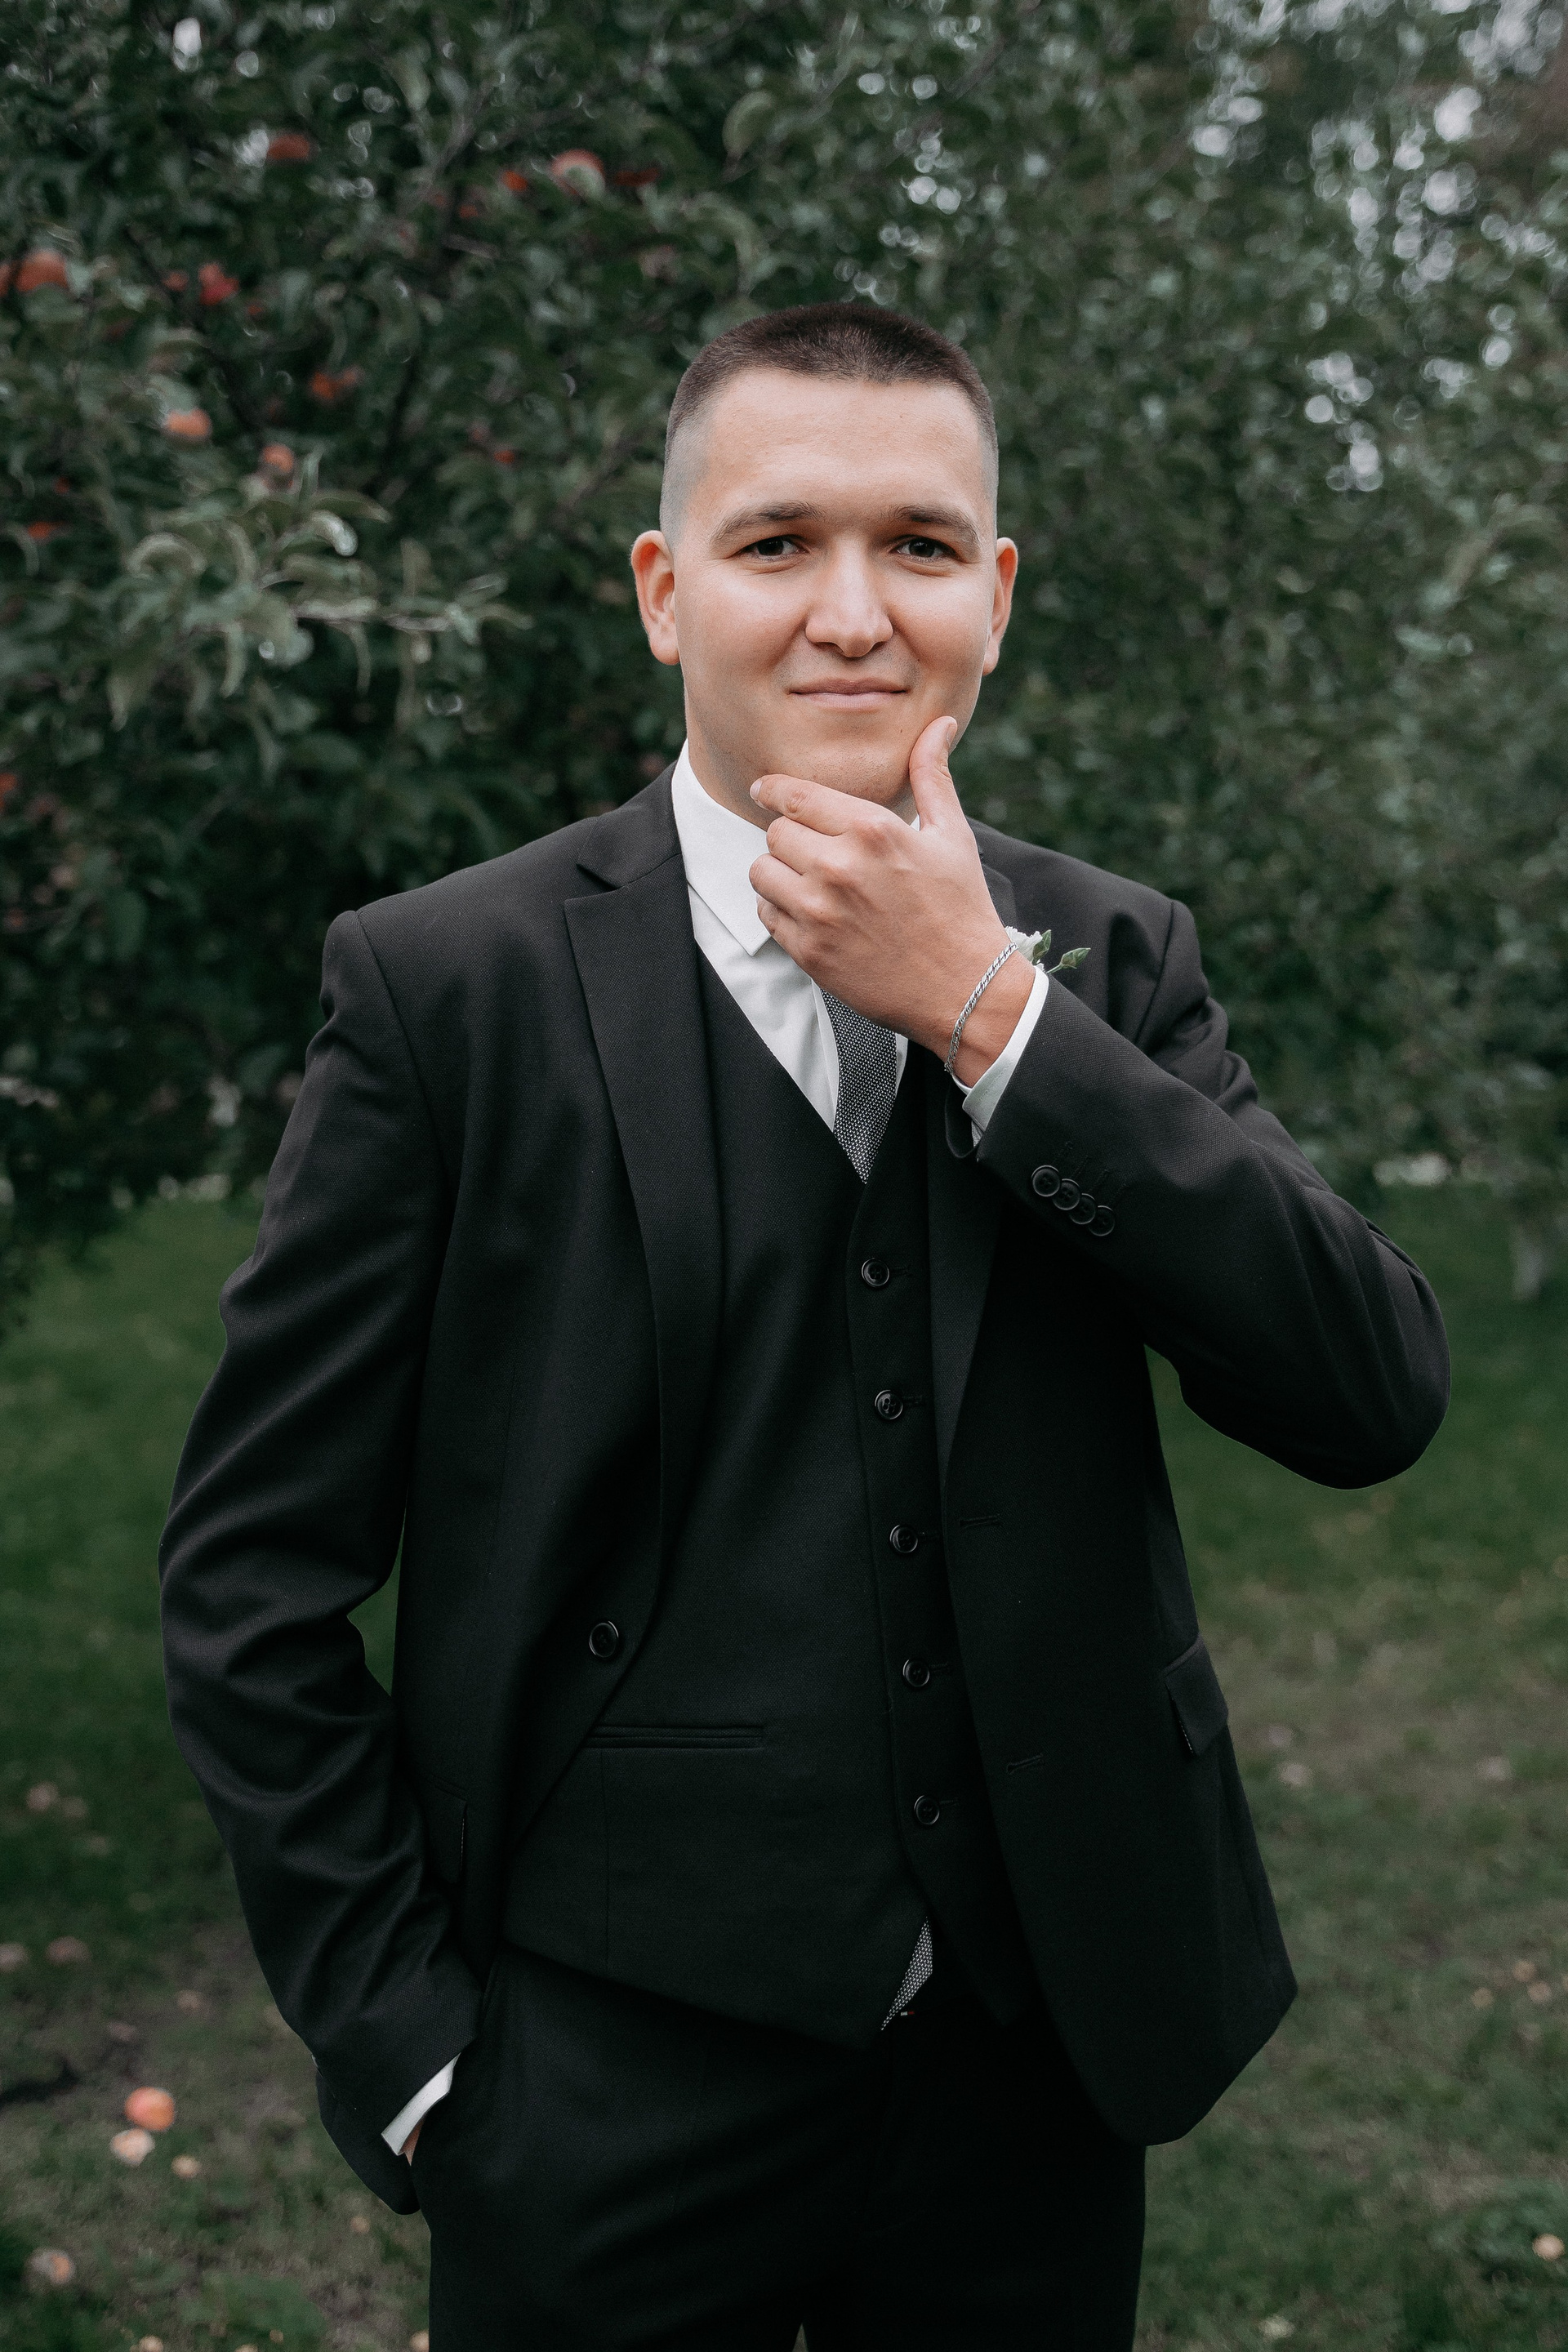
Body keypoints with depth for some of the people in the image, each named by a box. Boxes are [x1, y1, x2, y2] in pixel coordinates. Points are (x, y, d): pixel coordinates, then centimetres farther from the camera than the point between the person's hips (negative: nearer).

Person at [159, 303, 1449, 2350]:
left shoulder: (1108, 960, 1)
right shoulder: (448, 987, -8)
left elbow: (1375, 1401, -11)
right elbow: (254, 1578, -6)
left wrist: (988, 1008, -17)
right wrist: (411, 2053, -9)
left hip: (1042, 2071, 3)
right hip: (616, 2096, -3)